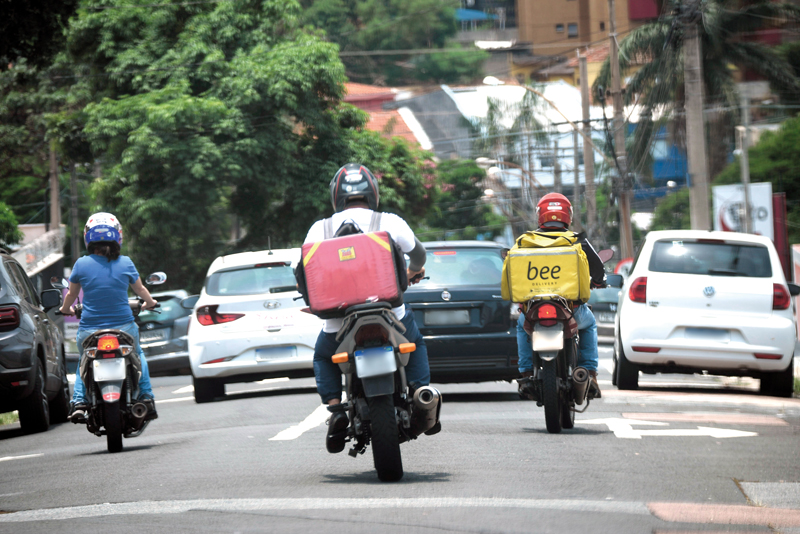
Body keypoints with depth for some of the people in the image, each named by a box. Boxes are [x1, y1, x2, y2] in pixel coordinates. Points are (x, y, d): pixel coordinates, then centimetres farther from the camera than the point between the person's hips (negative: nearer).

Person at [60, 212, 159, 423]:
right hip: (124, 329, 0)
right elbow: (140, 289, 14)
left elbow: (71, 295, 11)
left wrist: (65, 309, 34)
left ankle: (79, 401, 10)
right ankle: (146, 397, 19)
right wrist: (149, 303, 37)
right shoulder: (125, 263, -4)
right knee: (138, 355, 32)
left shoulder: (81, 264, -5)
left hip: (90, 331, 0)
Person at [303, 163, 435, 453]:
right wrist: (414, 272, 41)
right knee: (415, 345, 31)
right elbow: (418, 255, 17)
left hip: (339, 318, 0)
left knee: (323, 357, 30)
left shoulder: (320, 229, 3)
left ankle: (335, 408, 5)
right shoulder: (390, 222, 1)